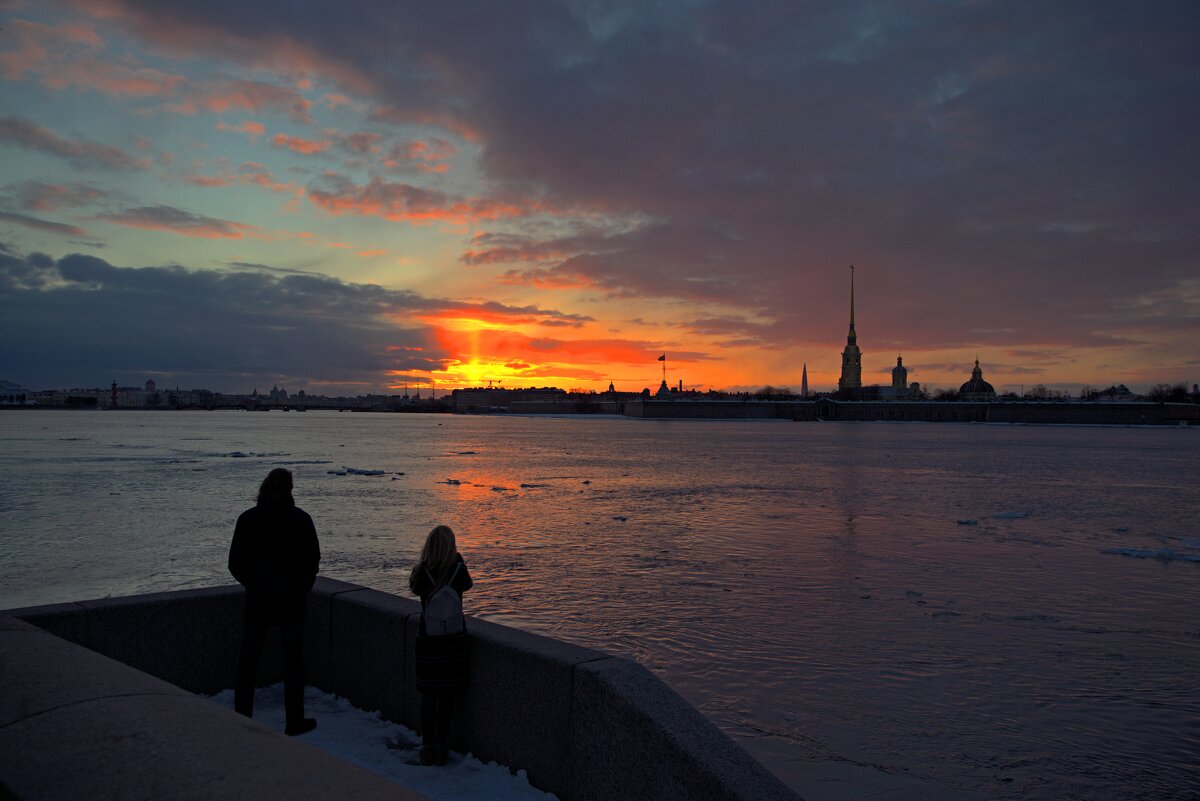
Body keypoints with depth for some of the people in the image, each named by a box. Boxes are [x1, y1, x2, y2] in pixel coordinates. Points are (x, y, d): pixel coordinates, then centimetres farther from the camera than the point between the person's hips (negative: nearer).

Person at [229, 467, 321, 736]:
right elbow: (313, 560, -4)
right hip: (292, 600, -1)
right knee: (292, 659, 6)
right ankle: (294, 721, 10)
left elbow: (235, 563, 0)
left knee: (248, 659, 13)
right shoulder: (301, 519, -8)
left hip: (257, 599, 2)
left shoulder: (248, 519, -3)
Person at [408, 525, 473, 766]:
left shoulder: (421, 574, -12)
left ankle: (427, 748, 16)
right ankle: (441, 748, 14)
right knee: (447, 696, 8)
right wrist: (458, 559, 20)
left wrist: (425, 564, 8)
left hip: (428, 642, 0)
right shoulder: (458, 571, -11)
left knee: (428, 696, 10)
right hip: (455, 642, 0)